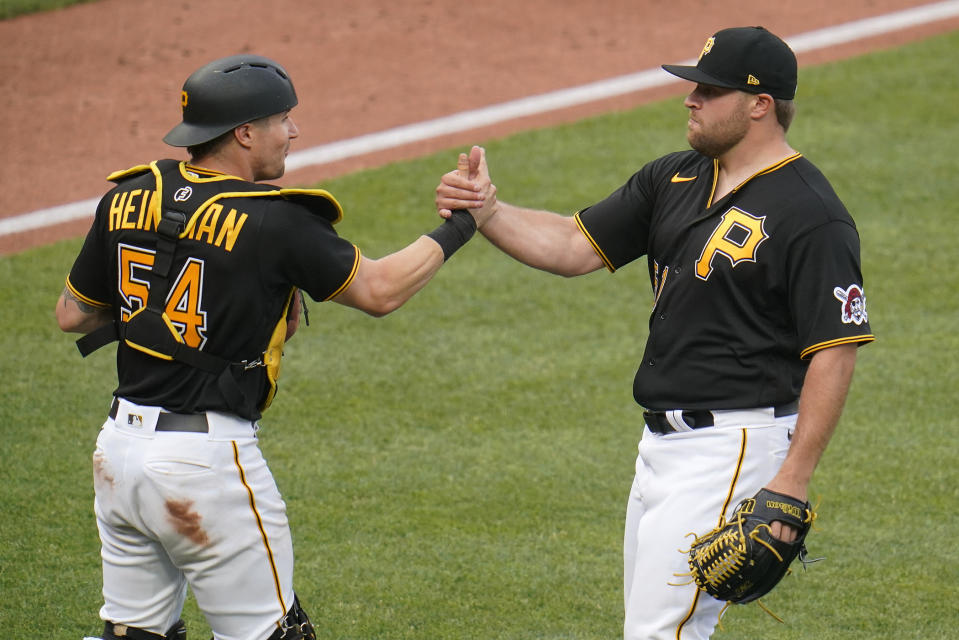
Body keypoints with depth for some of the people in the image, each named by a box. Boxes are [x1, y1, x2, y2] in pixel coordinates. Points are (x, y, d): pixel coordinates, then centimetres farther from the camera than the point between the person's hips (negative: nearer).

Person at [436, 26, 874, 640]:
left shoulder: (812, 215, -14)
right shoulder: (675, 178, 11)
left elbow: (835, 351, -17)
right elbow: (577, 245, 10)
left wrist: (793, 480, -22)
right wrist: (486, 210, -8)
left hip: (736, 445, -9)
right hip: (662, 443, 9)